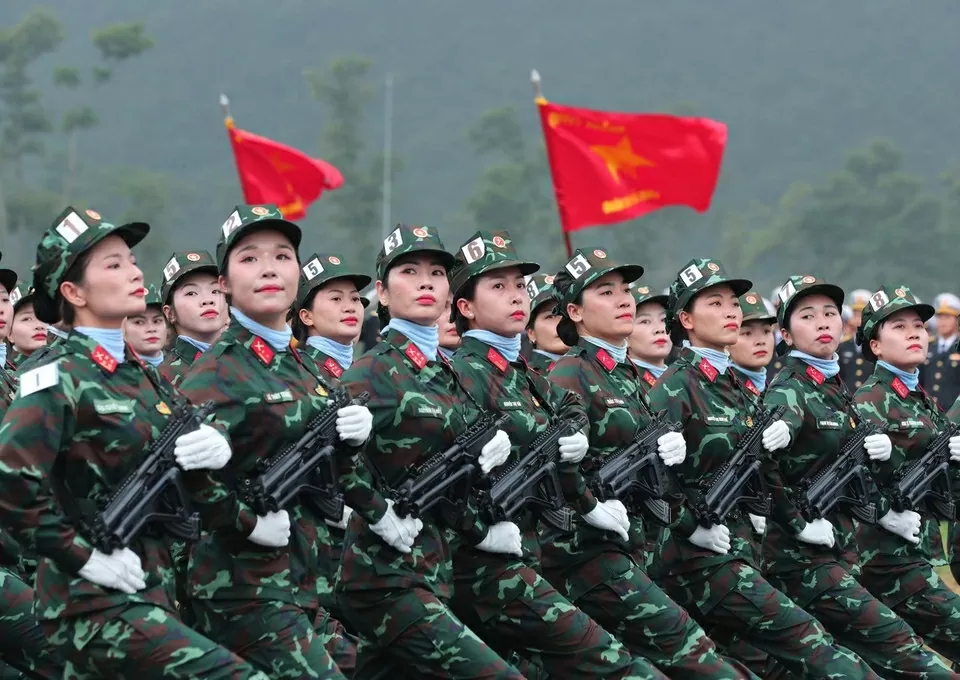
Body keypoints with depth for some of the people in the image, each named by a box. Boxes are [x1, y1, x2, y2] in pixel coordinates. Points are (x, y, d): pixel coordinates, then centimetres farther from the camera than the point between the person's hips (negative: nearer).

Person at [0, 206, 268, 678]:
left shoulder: (141, 375, 13)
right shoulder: (60, 377, -11)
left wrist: (216, 449, -2)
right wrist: (86, 556, -18)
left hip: (149, 592, 9)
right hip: (96, 605, -9)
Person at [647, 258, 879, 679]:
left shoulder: (731, 385, 16)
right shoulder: (675, 387, -10)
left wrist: (773, 438, 5)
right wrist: (692, 528, -18)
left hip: (736, 547, 9)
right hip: (695, 556, -9)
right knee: (806, 639, -16)